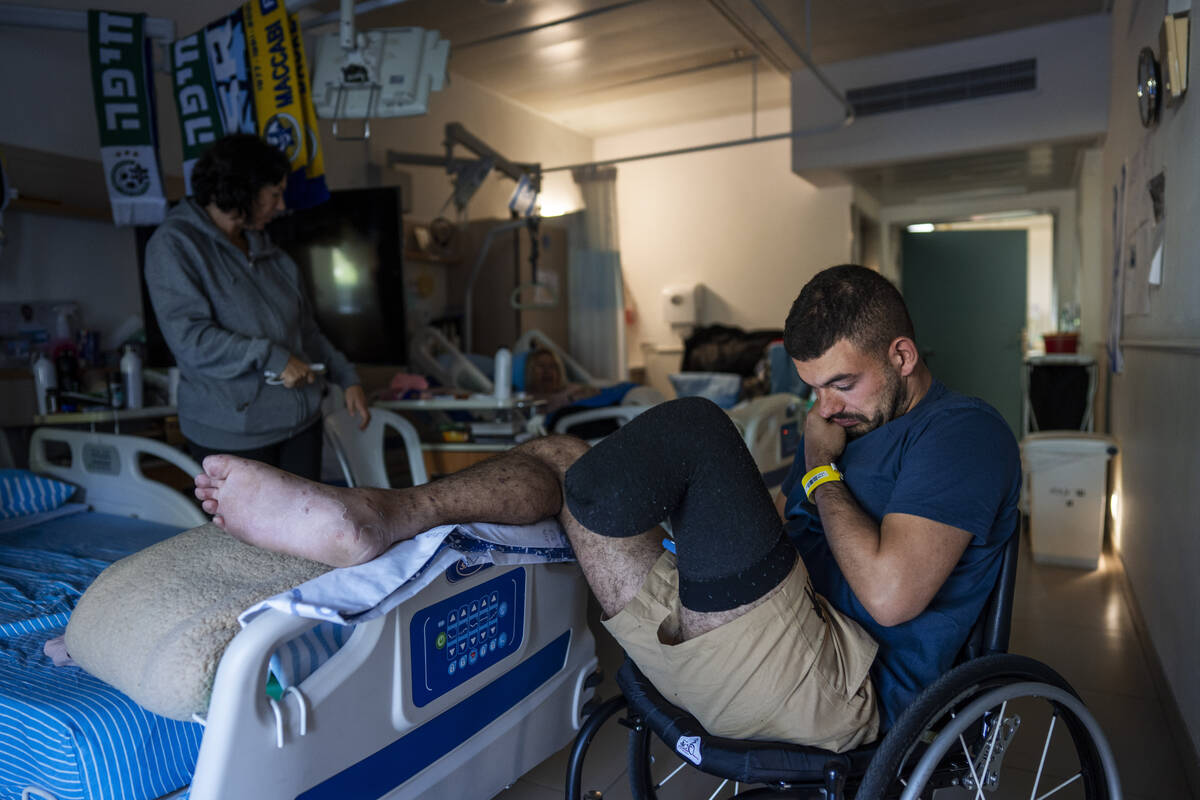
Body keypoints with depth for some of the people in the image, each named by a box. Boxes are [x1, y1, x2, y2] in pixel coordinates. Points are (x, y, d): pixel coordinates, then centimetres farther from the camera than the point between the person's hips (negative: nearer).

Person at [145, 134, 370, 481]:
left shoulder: (263, 247, 12)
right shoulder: (174, 244, -8)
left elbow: (305, 326, 20)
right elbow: (189, 337, -19)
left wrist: (346, 377, 16)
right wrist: (270, 357, -21)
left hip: (299, 419, 6)